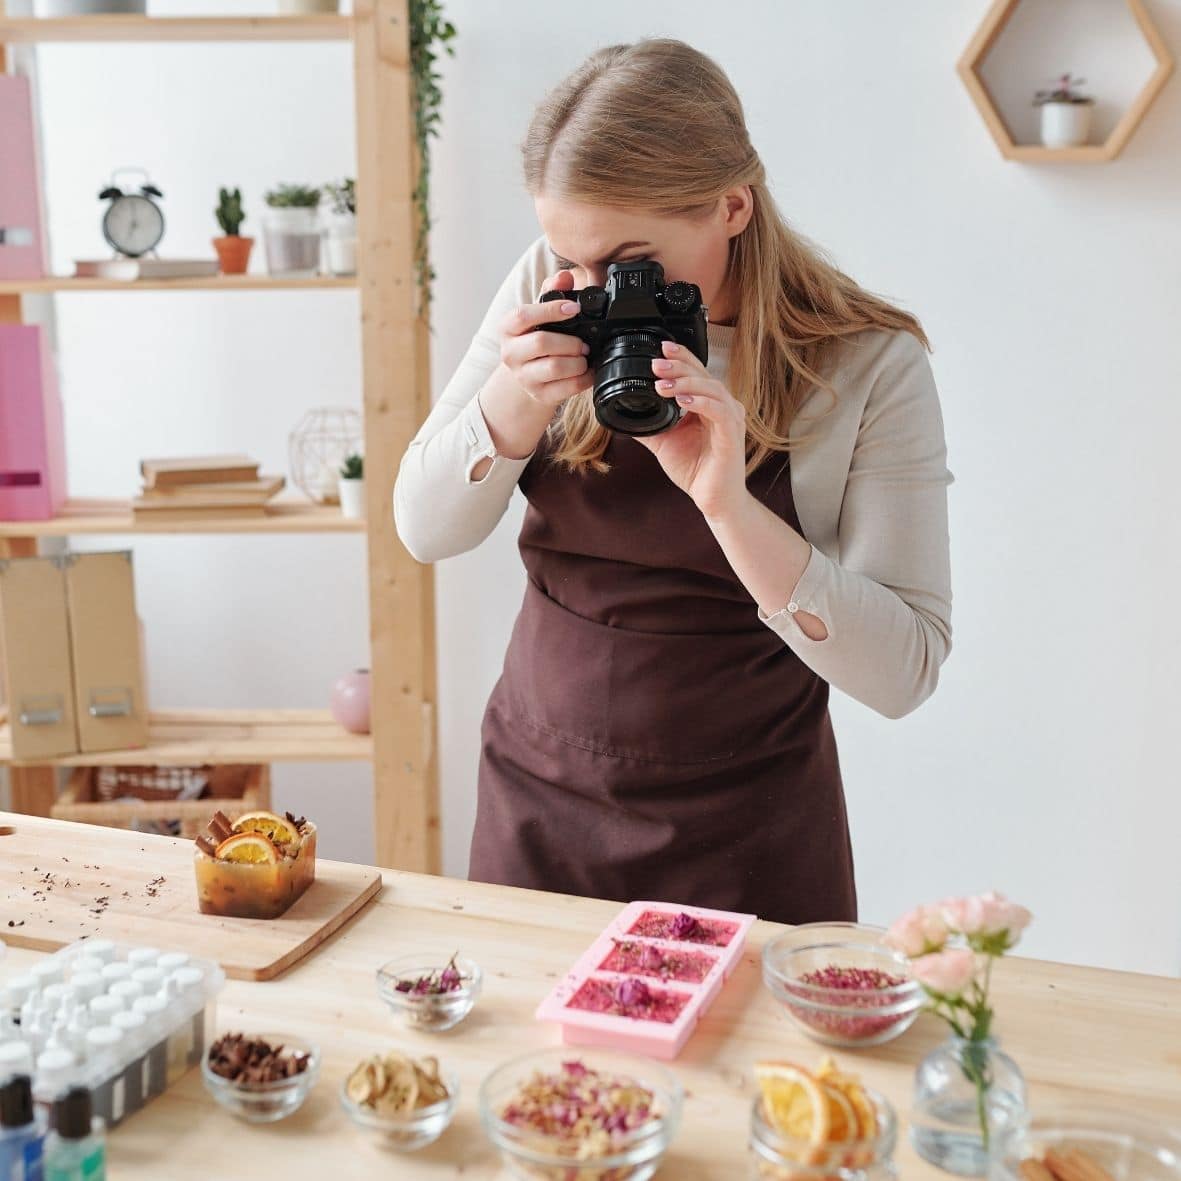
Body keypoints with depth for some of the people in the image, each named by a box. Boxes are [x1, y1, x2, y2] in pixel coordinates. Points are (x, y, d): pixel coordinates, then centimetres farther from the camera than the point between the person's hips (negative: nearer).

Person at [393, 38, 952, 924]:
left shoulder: (869, 363, -14)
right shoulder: (548, 292, -5)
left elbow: (903, 672, -19)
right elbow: (425, 531, -3)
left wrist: (726, 502, -30)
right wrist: (515, 400, -21)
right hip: (536, 799, 4)